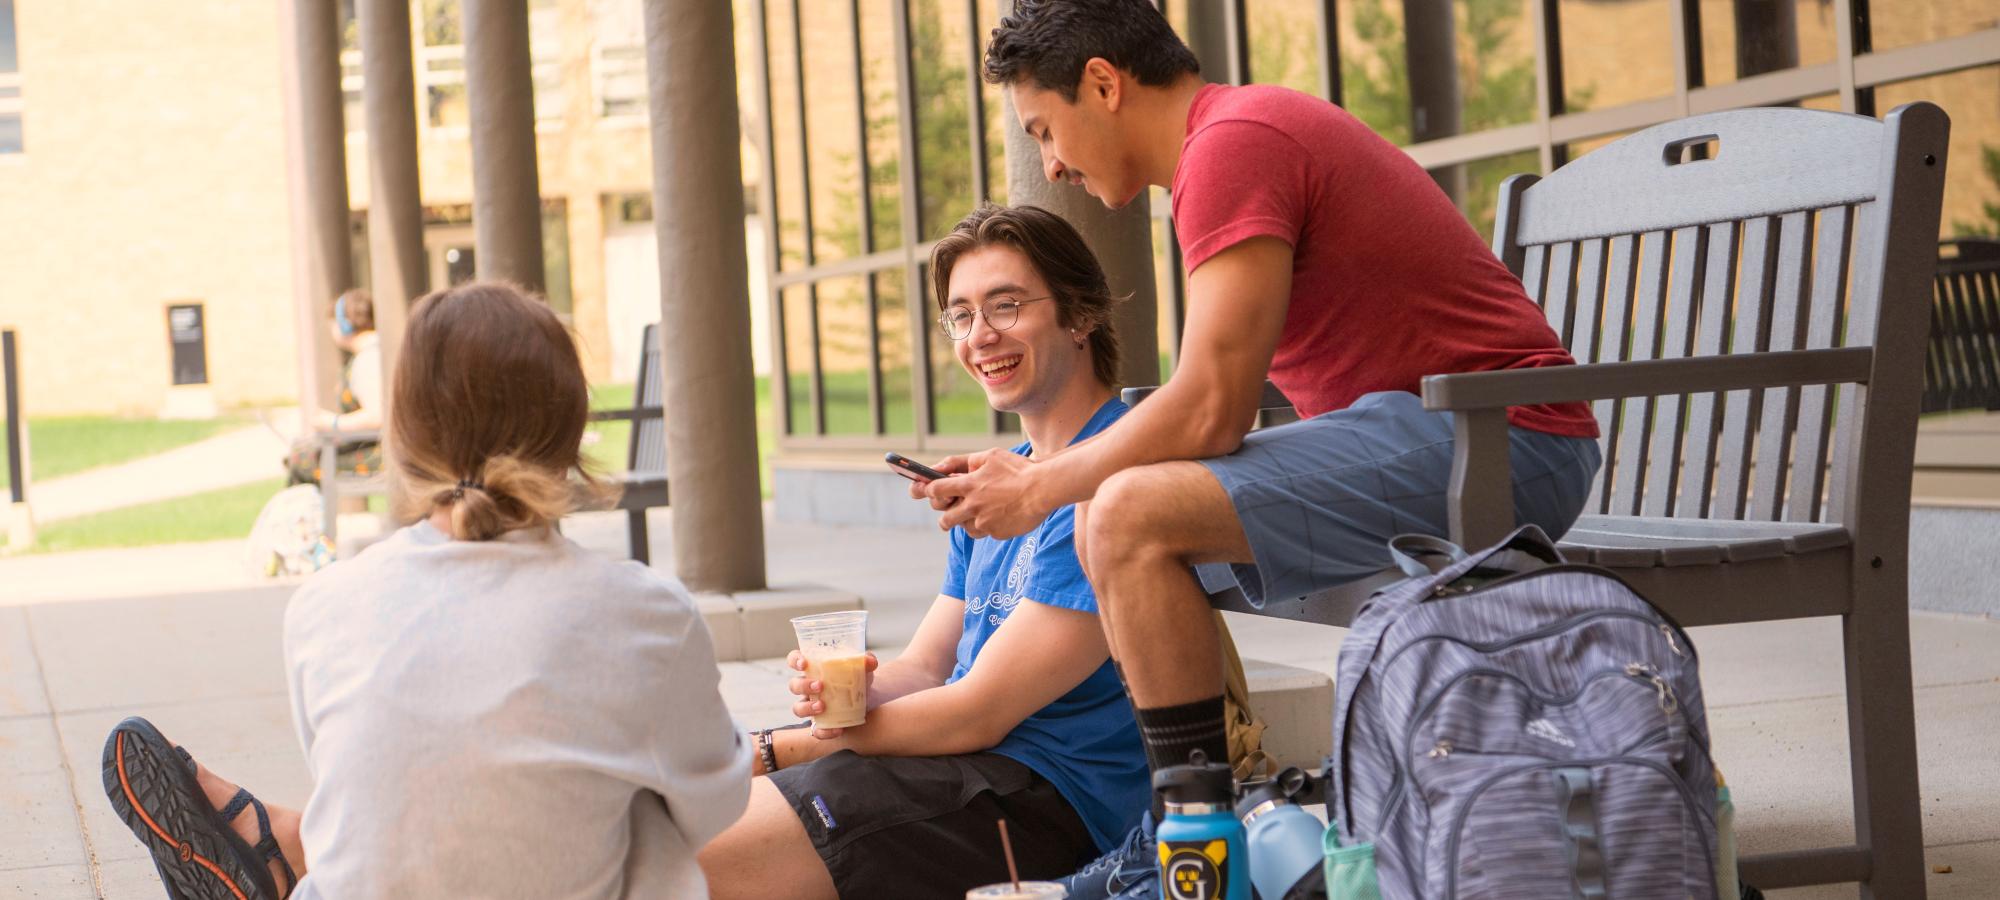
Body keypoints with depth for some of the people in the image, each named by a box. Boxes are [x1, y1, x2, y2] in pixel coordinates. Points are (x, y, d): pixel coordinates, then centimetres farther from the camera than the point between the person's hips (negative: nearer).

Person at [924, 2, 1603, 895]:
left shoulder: (1233, 145, -14)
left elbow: (1208, 411, -19)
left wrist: (1037, 488, -6)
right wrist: (1040, 477, 11)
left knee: (1130, 517, -23)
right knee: (1111, 523, 11)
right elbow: (1214, 410, 17)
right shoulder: (1252, 128, 19)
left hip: (1492, 443, -11)